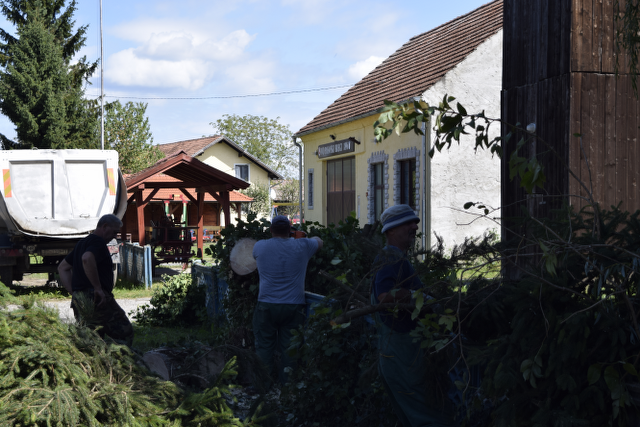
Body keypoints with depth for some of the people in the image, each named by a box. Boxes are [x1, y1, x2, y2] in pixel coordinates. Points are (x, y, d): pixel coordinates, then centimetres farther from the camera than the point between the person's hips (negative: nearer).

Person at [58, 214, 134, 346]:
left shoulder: (82, 243, 23)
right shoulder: (98, 242, -8)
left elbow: (62, 268, 29)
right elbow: (87, 259, -30)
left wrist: (74, 292, 18)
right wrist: (98, 288, -25)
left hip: (78, 300, 9)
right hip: (95, 300, -9)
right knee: (124, 333, -2)